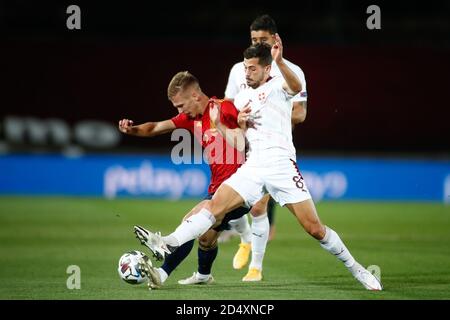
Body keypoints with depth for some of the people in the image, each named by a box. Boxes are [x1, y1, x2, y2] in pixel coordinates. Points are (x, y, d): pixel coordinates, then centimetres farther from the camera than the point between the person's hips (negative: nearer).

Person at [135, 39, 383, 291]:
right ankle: (168, 243, -25)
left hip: (281, 164, -5)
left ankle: (356, 269, 8)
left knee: (314, 228, -7)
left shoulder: (278, 86, 1)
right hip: (253, 166, 5)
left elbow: (296, 87, -26)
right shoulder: (242, 98, 20)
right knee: (215, 206, -12)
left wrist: (280, 62, -43)